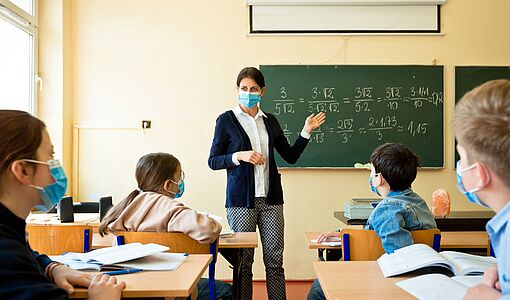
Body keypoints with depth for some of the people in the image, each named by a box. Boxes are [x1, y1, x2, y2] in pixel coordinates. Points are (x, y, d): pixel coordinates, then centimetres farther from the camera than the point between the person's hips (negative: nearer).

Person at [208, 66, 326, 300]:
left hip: (271, 198, 3)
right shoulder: (226, 120, 0)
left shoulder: (270, 121, 11)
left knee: (275, 259, 5)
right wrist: (239, 156, -16)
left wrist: (306, 131, 3)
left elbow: (291, 156, 14)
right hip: (241, 199, -3)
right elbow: (213, 161, -1)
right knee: (243, 261, 5)